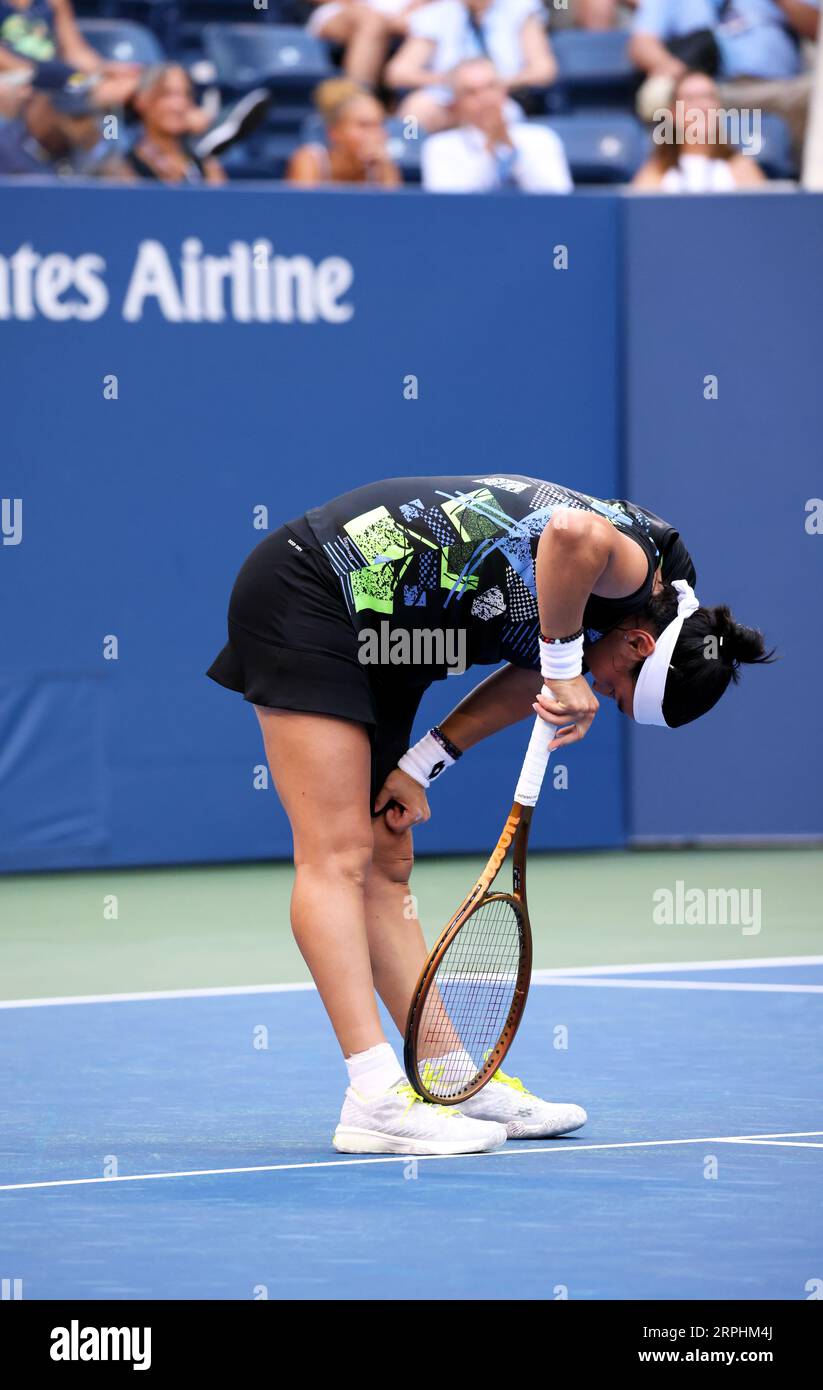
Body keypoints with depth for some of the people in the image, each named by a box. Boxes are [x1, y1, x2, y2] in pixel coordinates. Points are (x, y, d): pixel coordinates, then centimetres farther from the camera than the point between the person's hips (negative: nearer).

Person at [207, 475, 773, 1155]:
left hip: (375, 636, 10)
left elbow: (527, 682, 12)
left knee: (386, 868, 9)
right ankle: (377, 1099, -19)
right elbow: (574, 534, -46)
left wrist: (419, 764, 1)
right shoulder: (635, 566, -22)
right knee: (337, 855, -13)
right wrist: (564, 666, -33)